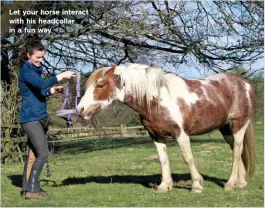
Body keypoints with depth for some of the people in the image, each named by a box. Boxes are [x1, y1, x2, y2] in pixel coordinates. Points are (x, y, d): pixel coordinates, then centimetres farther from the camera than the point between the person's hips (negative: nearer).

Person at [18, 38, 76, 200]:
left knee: (34, 154, 12)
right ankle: (31, 190, -7)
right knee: (43, 153, -13)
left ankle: (27, 188, 18)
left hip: (39, 117, 9)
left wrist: (52, 90, 7)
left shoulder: (35, 70, 15)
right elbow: (42, 83, -30)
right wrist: (61, 76, -28)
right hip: (31, 118, -9)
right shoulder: (26, 71, -13)